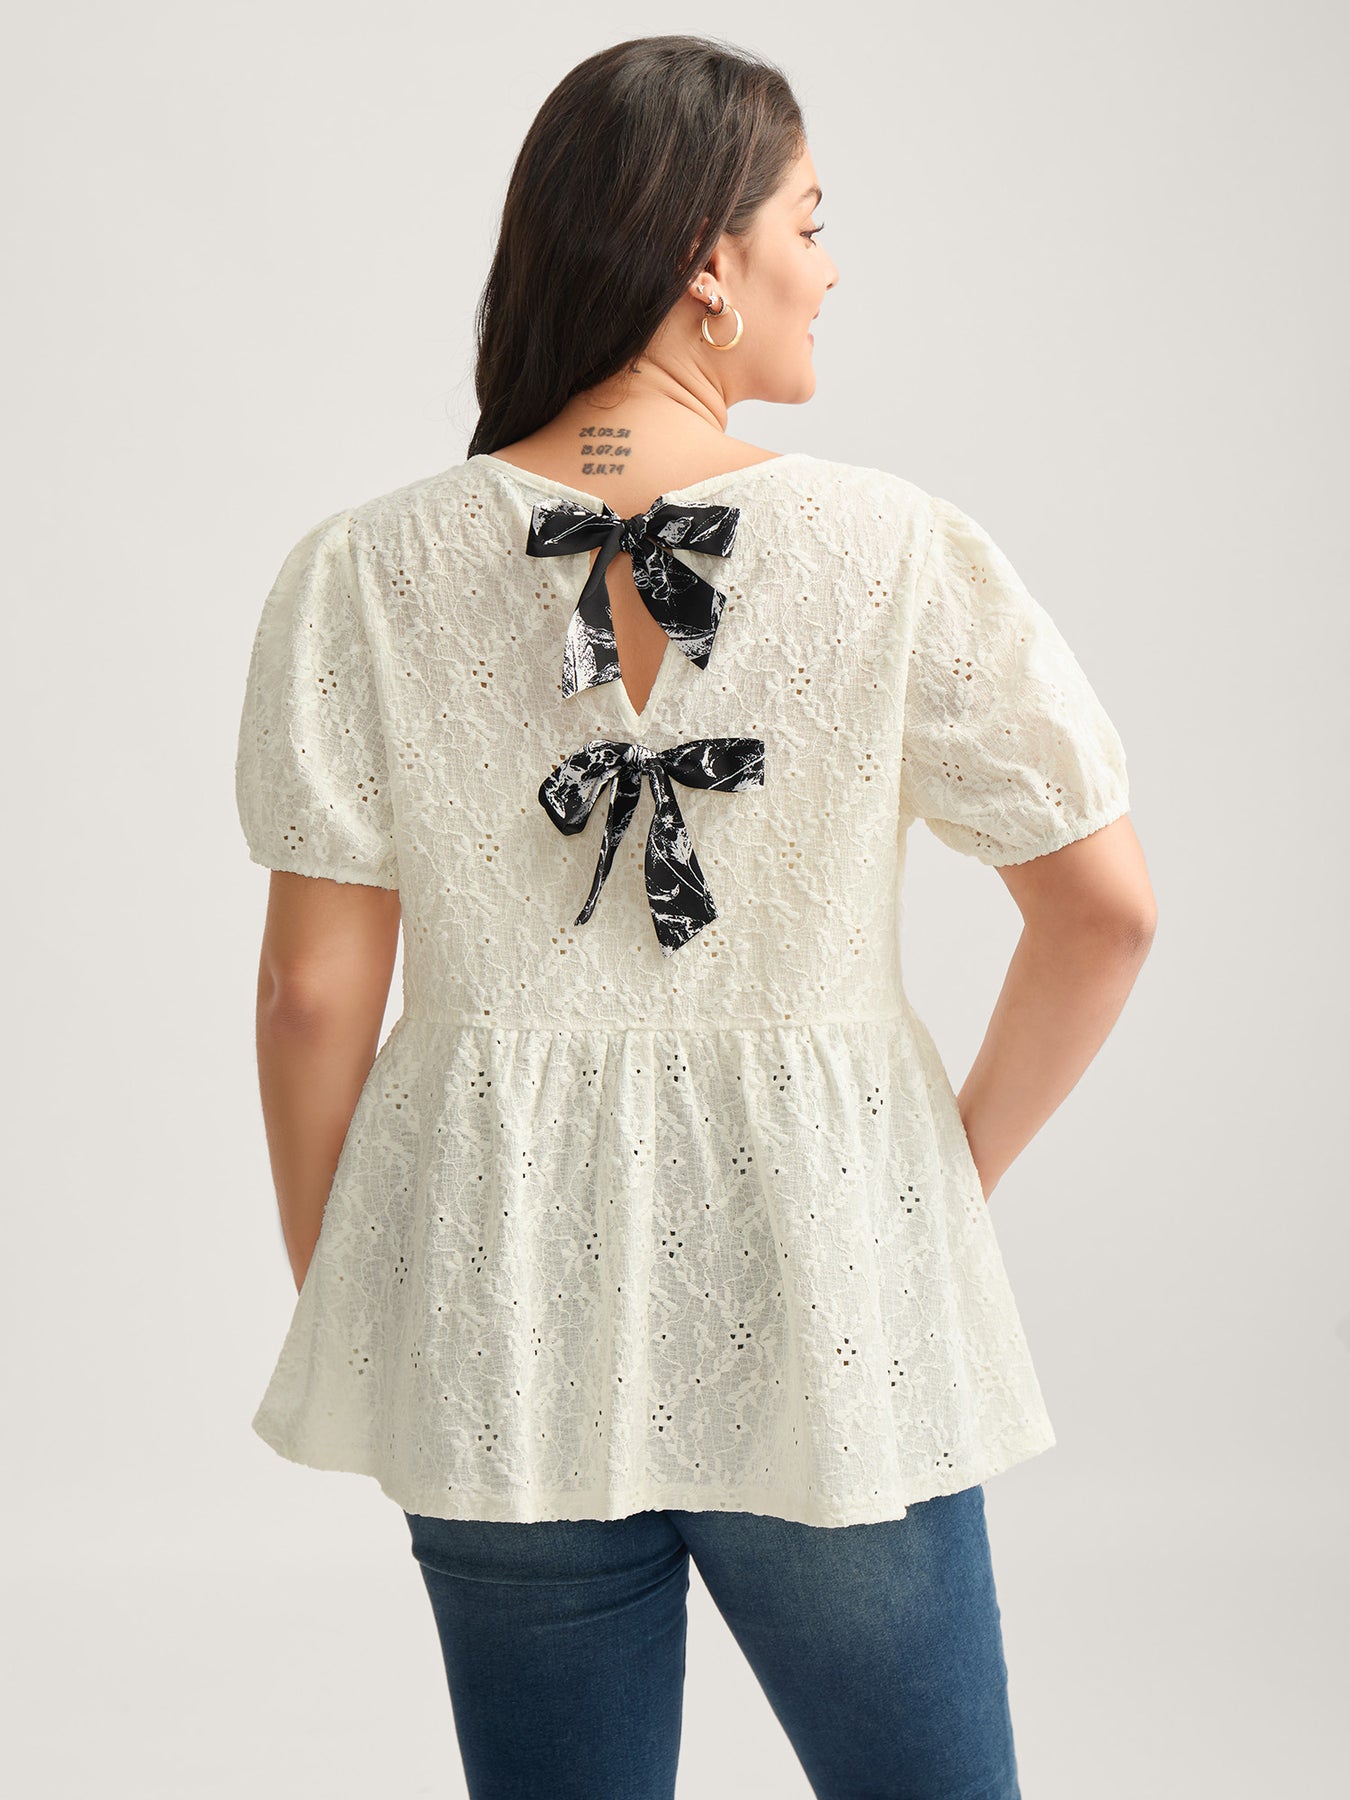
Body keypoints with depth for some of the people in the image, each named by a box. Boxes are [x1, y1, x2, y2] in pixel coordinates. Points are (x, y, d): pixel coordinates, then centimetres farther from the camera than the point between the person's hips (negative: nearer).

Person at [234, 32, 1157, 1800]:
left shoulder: (363, 574, -6)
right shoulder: (901, 552, -9)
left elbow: (315, 989, -4)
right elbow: (1104, 909, -6)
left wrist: (331, 1296, 9)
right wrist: (961, 1169, 9)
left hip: (500, 1313, 2)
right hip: (832, 1316, -1)